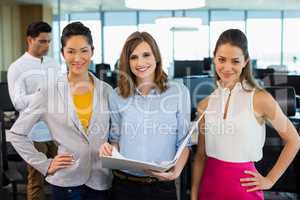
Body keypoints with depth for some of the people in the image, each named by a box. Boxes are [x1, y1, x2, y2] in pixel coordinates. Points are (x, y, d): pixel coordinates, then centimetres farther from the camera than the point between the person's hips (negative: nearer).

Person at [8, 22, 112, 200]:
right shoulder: (48, 93, -7)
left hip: (101, 181, 2)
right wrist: (45, 165, -5)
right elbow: (16, 133, -1)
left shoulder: (106, 91, -1)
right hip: (66, 182, -2)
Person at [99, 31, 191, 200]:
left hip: (163, 185, -1)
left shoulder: (179, 92, -4)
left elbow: (184, 142, 0)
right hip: (124, 184, 1)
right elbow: (116, 139, 10)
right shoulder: (118, 96, 1)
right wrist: (109, 149, -11)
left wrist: (176, 171, -16)